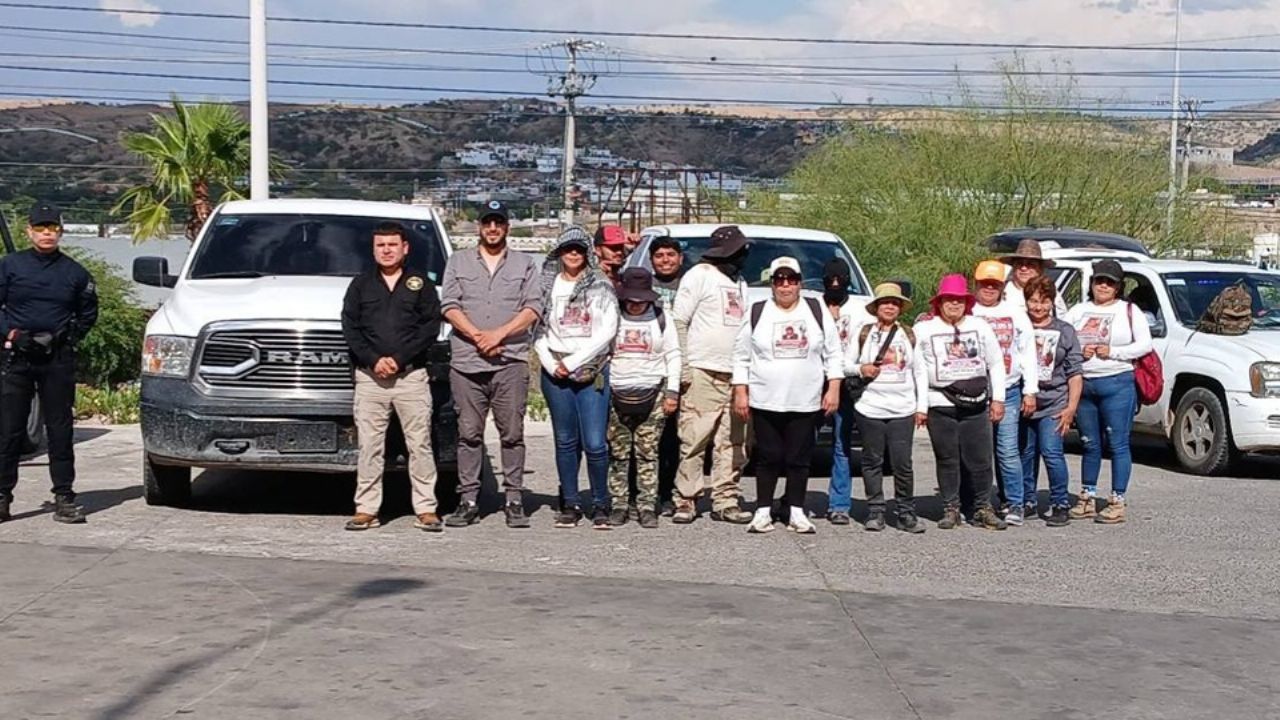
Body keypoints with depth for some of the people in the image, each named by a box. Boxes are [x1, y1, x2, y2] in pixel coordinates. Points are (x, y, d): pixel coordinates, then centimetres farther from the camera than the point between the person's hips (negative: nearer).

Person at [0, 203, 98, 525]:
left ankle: (64, 496, 7)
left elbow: (88, 313, 18)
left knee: (60, 428, 2)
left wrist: (71, 336, 5)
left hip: (58, 359, 1)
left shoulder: (75, 272, 8)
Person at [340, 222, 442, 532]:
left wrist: (398, 358, -10)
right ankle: (366, 509, 5)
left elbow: (431, 327, 0)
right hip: (369, 377, 1)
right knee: (369, 445, 1)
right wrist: (374, 360, -9)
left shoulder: (421, 285, 9)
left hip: (411, 375, -1)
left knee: (419, 444, -3)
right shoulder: (360, 284, 13)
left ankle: (426, 509, 0)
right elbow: (350, 326, 6)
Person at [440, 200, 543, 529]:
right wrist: (477, 336, -8)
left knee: (512, 434, -2)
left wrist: (500, 333, -11)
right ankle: (468, 500, 4)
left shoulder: (524, 264, 13)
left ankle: (514, 500, 2)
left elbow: (533, 308, 2)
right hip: (467, 362, 1)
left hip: (511, 361, -1)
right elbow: (449, 306, 6)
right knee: (469, 434, 1)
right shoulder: (458, 261, 15)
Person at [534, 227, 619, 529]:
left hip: (592, 371, -2)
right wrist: (551, 364, -5)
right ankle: (570, 504, 15)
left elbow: (607, 331, -5)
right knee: (566, 441, 7)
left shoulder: (600, 287, 2)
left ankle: (601, 504, 5)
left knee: (595, 443, -7)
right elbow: (538, 330, 8)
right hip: (555, 372, 2)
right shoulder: (547, 286, 8)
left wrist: (572, 362, -8)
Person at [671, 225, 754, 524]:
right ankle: (685, 501, -1)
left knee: (733, 443, 4)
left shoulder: (739, 282, 21)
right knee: (694, 440, -7)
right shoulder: (700, 275, -1)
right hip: (704, 373, -7)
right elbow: (679, 322, -5)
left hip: (736, 374, 7)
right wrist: (682, 366, -14)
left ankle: (725, 501, 9)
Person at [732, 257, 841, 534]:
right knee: (768, 457, 3)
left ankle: (797, 512, 13)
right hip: (765, 402, -1)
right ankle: (763, 511, 11)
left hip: (806, 404, 1)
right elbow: (741, 358, 6)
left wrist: (833, 389, 1)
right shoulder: (757, 314, 4)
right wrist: (740, 392, 0)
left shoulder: (818, 313, 7)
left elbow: (833, 355, 9)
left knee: (799, 459, 5)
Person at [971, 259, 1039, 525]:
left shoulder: (1016, 314, 11)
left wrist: (1030, 391, 4)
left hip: (1008, 391, 0)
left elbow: (1028, 354, 10)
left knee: (1008, 450, -7)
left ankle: (1016, 504, -3)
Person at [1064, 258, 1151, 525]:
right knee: (1090, 445, 10)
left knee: (1118, 444, -3)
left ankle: (1118, 502, 0)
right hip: (1083, 385, 4)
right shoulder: (1078, 311, 14)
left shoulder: (1129, 311, 6)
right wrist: (1079, 352, -11)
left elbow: (1145, 344, -3)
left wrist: (1112, 352, -12)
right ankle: (1087, 498, 18)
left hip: (1117, 384, -3)